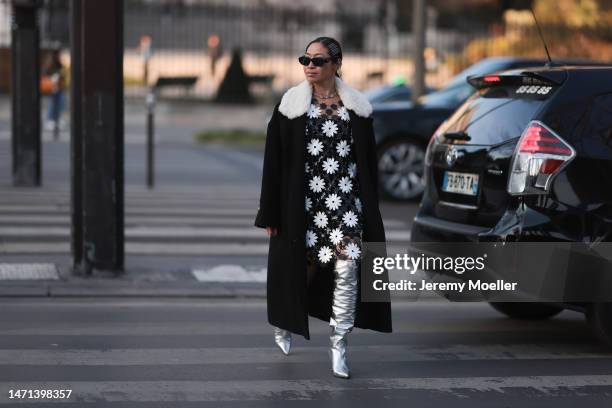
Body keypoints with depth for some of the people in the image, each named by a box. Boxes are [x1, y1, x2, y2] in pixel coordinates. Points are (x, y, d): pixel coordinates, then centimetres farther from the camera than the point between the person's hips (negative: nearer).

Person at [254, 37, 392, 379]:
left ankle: (339, 345, -2)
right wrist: (271, 213, -4)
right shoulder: (291, 105, 1)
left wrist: (371, 209, 7)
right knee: (299, 266, 9)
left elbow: (369, 161, 10)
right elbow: (275, 161, 0)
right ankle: (284, 324, 37)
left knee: (347, 268, -10)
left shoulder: (356, 107, 5)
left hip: (346, 201, 1)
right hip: (303, 202, -1)